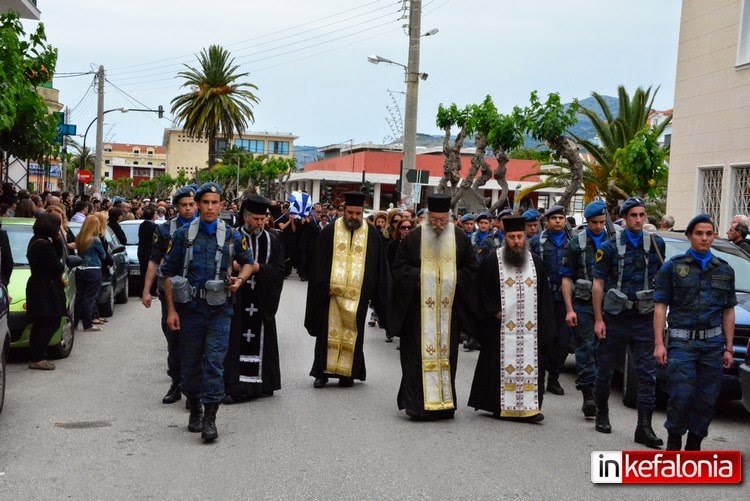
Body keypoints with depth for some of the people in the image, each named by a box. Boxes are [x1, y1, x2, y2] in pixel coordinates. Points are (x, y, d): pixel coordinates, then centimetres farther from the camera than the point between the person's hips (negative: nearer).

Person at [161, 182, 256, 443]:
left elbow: (248, 263, 20)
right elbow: (168, 273, 4)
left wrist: (240, 279, -2)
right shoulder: (183, 235, 2)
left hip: (219, 309, -1)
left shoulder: (232, 236, 4)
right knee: (191, 362, 9)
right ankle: (195, 410, 26)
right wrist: (171, 309, -1)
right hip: (189, 308, 1)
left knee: (214, 362, -8)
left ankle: (210, 418, -6)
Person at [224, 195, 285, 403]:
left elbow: (278, 270, 0)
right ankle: (233, 387, -1)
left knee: (261, 342, 7)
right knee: (236, 342, -3)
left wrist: (257, 267, -13)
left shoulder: (272, 241, 9)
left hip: (262, 302, 3)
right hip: (237, 301, -2)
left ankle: (262, 383, 17)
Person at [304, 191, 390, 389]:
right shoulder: (329, 232, 2)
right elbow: (319, 263, 1)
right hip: (331, 292, -1)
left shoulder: (372, 234, 5)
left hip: (357, 296, 1)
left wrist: (377, 295, 2)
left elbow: (379, 266, 7)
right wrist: (324, 287, -9)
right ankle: (323, 372, 10)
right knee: (329, 332, 3)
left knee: (352, 334, 4)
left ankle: (347, 373, 12)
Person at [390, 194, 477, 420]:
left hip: (449, 307, 2)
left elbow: (471, 268, 12)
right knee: (420, 354, -3)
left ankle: (444, 400, 13)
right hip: (419, 307, -2)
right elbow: (399, 267, 4)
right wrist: (419, 276, -11)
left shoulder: (459, 238, 4)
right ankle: (418, 403, -1)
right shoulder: (415, 237, -1)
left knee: (445, 352, 5)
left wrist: (453, 279, -4)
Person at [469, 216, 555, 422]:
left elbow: (544, 295, 14)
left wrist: (544, 324, 8)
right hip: (501, 327, -3)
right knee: (502, 366, 1)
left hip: (530, 327, 3)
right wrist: (494, 311, -11)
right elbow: (483, 291, -1)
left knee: (530, 365, 0)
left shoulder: (536, 262, 10)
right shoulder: (492, 262, -2)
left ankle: (529, 406, 2)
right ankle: (501, 405, 10)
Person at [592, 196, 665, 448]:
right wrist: (598, 319, -6)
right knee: (605, 369, 8)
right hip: (615, 317, -1)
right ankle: (602, 414, 29)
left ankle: (644, 427, -1)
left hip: (644, 318, 1)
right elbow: (598, 284, -1)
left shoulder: (656, 244, 5)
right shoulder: (609, 247, -1)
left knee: (648, 373, -3)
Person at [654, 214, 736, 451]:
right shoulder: (673, 267, 3)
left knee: (707, 397, 4)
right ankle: (674, 442, 8)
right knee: (681, 395, -11)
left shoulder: (724, 270, 12)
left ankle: (694, 445, 18)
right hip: (682, 340, -3)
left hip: (712, 342, 3)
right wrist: (659, 343, -7)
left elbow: (728, 312, 15)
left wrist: (729, 348, 10)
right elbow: (660, 307, 0)